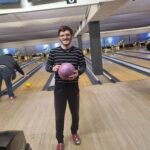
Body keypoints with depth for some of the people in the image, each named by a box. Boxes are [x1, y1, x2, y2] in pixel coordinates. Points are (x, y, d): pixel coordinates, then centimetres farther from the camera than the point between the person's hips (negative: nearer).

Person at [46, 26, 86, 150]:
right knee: (59, 116, 7)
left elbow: (83, 66, -2)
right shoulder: (53, 52, -5)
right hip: (59, 88, 0)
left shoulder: (78, 51, -5)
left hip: (73, 87, 1)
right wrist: (53, 68, -21)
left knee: (75, 113, 18)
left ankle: (74, 133, 46)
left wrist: (78, 72, -24)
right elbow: (47, 66, 2)